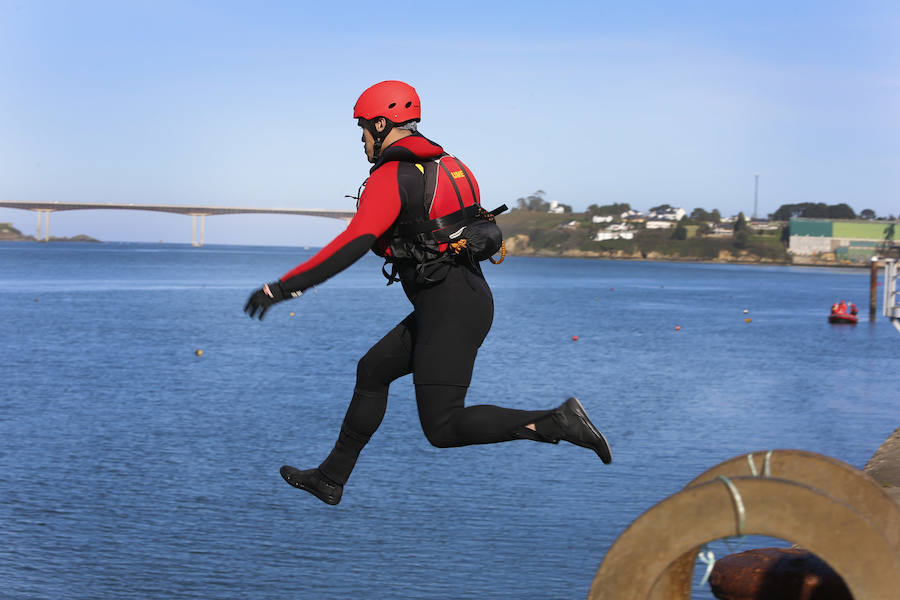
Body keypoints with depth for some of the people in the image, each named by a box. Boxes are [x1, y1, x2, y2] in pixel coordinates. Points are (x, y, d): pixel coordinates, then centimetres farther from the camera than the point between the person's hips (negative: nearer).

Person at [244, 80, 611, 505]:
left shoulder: (390, 178, -13)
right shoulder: (446, 165, 15)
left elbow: (353, 245, -25)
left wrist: (282, 288, -24)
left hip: (448, 311, -10)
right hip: (470, 298, 10)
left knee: (442, 429, -5)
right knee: (372, 371, 19)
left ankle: (557, 423, -13)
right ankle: (331, 478, 28)